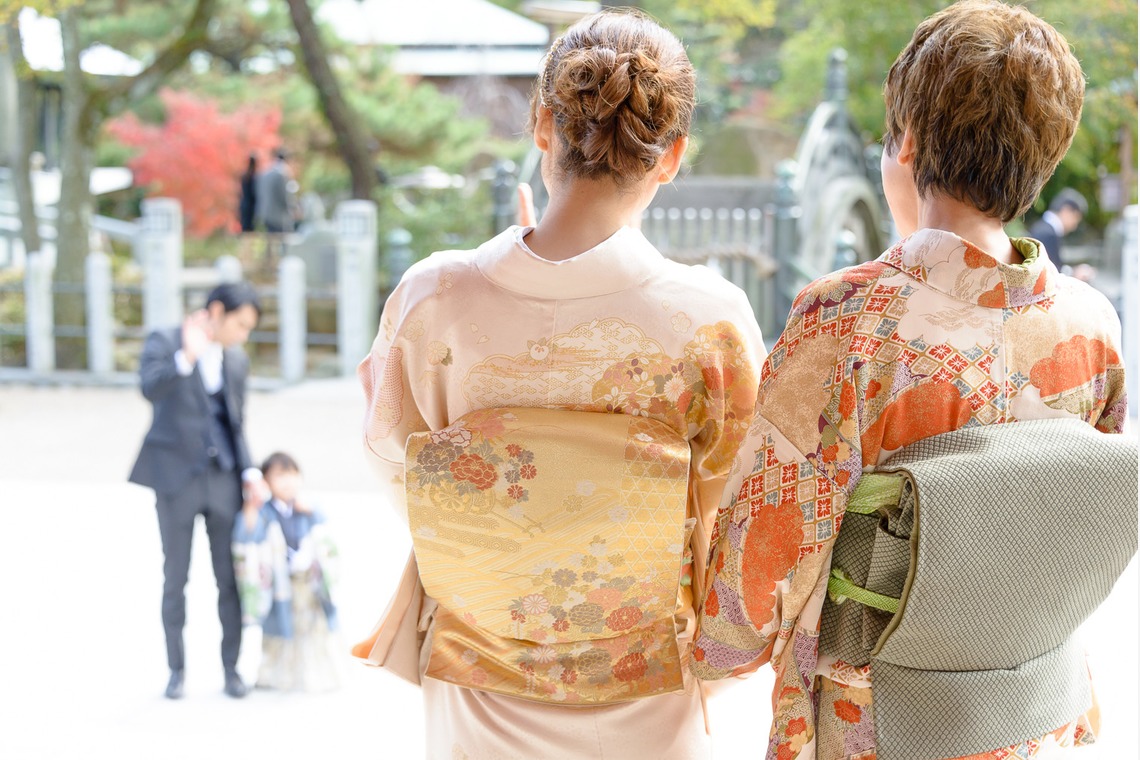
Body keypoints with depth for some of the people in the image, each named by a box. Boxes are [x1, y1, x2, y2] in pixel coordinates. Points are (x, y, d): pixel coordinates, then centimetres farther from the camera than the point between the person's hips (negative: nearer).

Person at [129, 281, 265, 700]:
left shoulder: (237, 360, 10)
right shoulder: (163, 342, -6)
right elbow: (150, 388, -26)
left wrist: (249, 470, 1)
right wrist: (188, 356, -39)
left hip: (223, 477, 4)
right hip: (176, 475, -4)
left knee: (230, 576, 3)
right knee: (175, 576, 3)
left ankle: (231, 667, 13)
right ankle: (176, 669, 16)